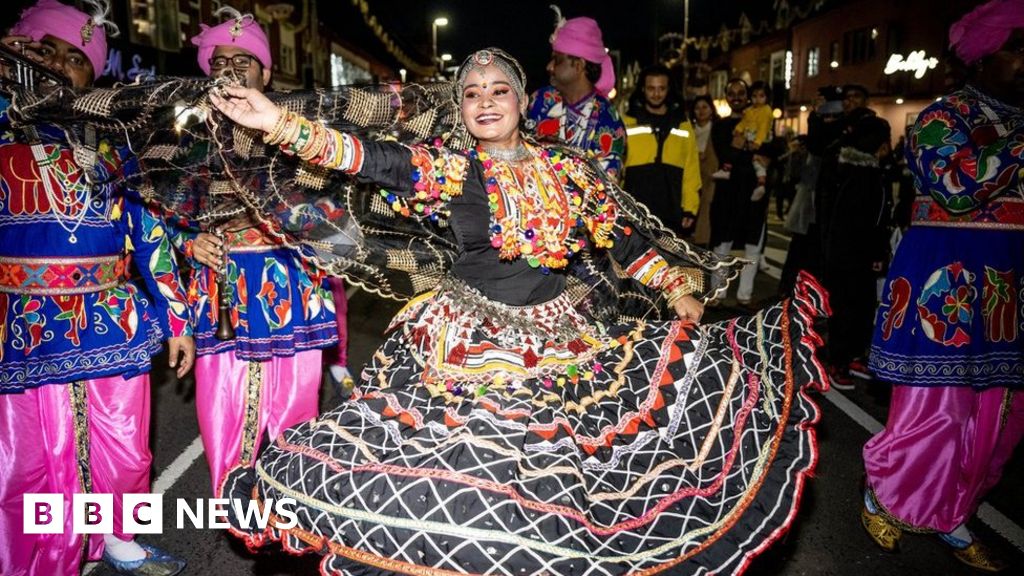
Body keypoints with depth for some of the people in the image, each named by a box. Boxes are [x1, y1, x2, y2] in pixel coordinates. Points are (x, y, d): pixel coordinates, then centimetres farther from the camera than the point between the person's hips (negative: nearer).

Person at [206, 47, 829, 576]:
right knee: (470, 467, -7)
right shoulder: (449, 169, -1)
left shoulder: (569, 168, 5)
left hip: (564, 334, 3)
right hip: (470, 336, -2)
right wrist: (280, 122, -24)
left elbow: (624, 239, 9)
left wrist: (678, 292, 4)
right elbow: (370, 159, -14)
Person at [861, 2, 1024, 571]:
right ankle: (880, 497, 19)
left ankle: (951, 518, 24)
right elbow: (957, 185, -21)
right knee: (932, 406, -5)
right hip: (948, 276, -7)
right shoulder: (943, 116, -5)